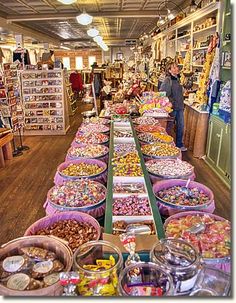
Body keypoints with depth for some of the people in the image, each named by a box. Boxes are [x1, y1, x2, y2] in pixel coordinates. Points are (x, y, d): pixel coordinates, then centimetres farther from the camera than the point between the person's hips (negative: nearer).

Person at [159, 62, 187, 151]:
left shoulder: (177, 79, 11)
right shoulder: (167, 80, -14)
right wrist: (171, 102, -19)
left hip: (180, 107, 8)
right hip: (172, 107, -8)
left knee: (180, 126, 13)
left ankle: (179, 144, 27)